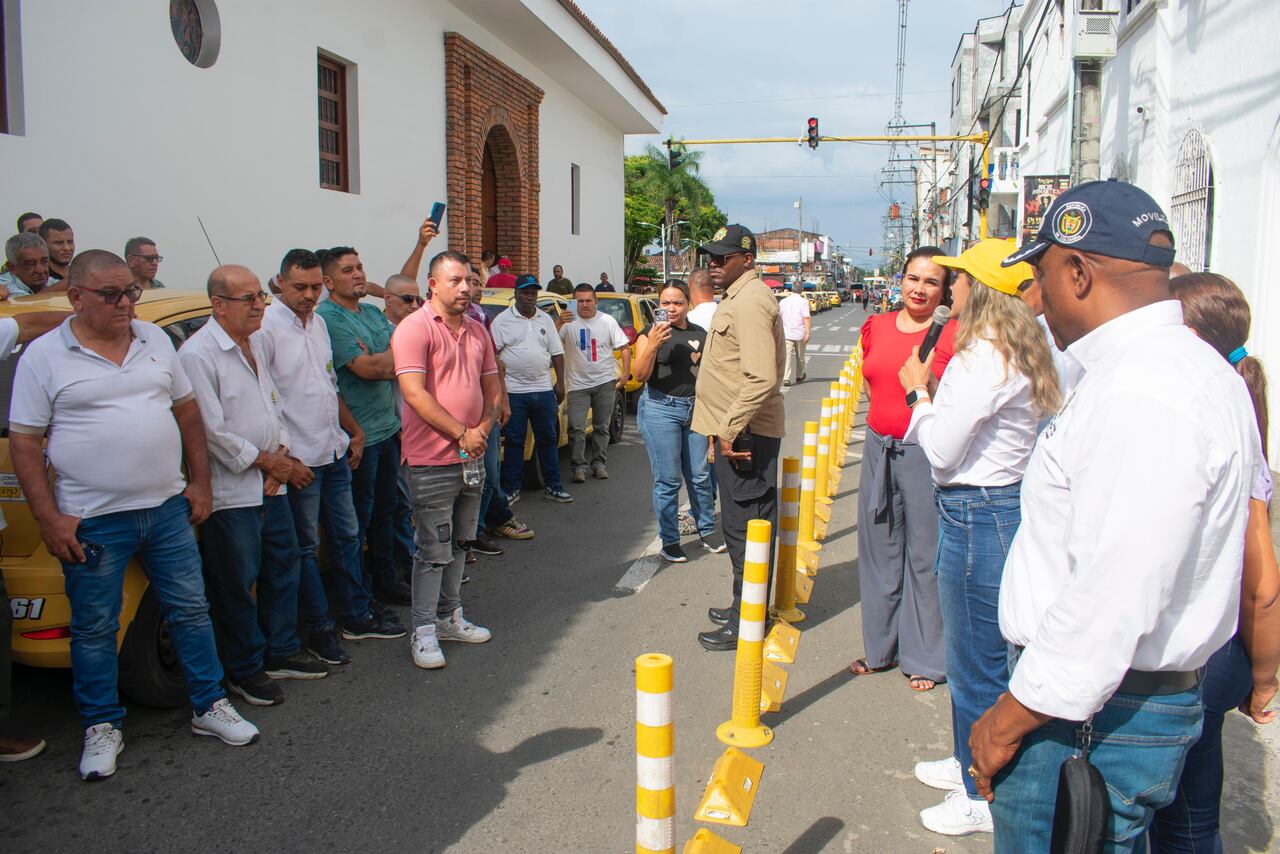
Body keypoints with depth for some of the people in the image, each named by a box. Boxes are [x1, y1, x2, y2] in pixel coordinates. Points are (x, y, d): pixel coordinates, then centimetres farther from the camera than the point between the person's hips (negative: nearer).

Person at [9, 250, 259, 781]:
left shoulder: (155, 340, 6)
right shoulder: (44, 356, -6)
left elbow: (186, 412, 13)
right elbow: (23, 443, -5)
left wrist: (200, 483, 7)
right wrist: (49, 519, -11)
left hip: (168, 509, 4)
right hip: (92, 522, -3)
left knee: (190, 610, 11)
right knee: (95, 629, 8)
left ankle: (210, 707, 25)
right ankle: (101, 728, 24)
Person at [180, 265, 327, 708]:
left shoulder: (256, 341, 10)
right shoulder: (198, 354, -17)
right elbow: (211, 431, -19)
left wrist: (282, 452, 4)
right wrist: (267, 461, -12)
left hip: (271, 484, 9)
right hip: (230, 493, -9)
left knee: (284, 566, 17)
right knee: (236, 584, 3)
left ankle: (282, 652, 32)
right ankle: (245, 671, 19)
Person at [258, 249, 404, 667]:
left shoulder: (318, 323, 11)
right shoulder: (266, 326, -13)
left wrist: (353, 431, 20)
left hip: (334, 452, 8)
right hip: (299, 459, -8)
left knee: (347, 536, 15)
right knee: (306, 546, 4)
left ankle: (358, 616, 27)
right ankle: (320, 629, 16)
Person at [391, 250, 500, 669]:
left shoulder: (476, 331, 13)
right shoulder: (415, 328, -11)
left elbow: (492, 389, 16)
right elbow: (415, 393, -19)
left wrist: (483, 428, -3)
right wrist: (461, 434, -18)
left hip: (471, 457, 7)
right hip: (432, 461, -7)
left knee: (458, 543, 17)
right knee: (434, 550, -2)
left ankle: (450, 617, 30)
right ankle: (424, 631, 10)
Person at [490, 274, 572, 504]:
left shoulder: (546, 320, 13)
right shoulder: (502, 320, 0)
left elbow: (557, 354, 14)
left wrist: (560, 383, 6)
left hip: (544, 390, 4)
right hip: (513, 391, -4)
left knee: (548, 439, 9)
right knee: (513, 442, 2)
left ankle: (552, 486, 17)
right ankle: (511, 490, 10)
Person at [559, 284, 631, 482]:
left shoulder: (607, 321, 2)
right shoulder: (568, 323, -2)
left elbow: (625, 347, 6)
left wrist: (625, 373, -2)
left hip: (605, 382, 2)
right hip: (578, 383, -1)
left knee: (602, 427, 11)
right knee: (576, 428, -7)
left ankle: (598, 463, 22)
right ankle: (579, 466, 4)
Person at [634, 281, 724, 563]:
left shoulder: (700, 334, 10)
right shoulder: (651, 333, -3)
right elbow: (640, 376, -11)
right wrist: (651, 346, -26)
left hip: (695, 409, 4)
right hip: (661, 409, -4)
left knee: (700, 476, 9)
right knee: (667, 480, 0)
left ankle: (707, 529, 28)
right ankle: (669, 541, 12)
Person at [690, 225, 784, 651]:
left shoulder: (751, 303, -17)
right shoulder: (736, 298, 17)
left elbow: (762, 379, -27)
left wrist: (731, 429, -24)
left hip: (745, 435, -11)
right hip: (735, 429, 11)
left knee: (745, 526, -4)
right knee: (740, 525, 18)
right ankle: (744, 605, 30)